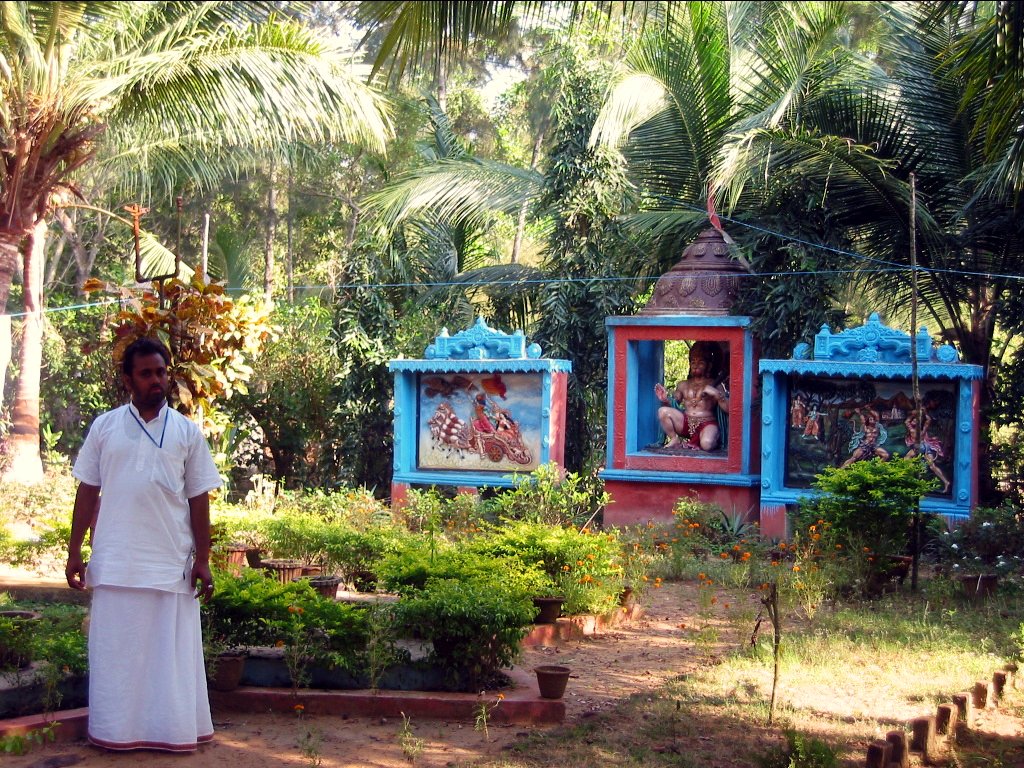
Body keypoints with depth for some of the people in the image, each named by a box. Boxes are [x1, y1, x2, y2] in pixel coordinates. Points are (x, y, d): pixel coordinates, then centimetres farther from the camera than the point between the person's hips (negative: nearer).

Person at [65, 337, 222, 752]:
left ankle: (174, 730, 10)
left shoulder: (187, 431, 5)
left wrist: (202, 560, 0)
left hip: (171, 564, 0)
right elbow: (87, 492, 7)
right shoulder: (104, 427, 6)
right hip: (116, 563, 0)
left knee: (171, 651, 2)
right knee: (116, 649, 5)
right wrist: (75, 552, 3)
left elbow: (198, 499, 5)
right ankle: (117, 731, 13)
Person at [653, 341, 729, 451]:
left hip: (707, 424, -4)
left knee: (706, 444, -38)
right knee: (663, 411, -21)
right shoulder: (683, 384, 19)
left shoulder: (715, 385, 8)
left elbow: (728, 409, -3)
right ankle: (675, 440, -4)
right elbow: (673, 405, 20)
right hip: (685, 423, 4)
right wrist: (665, 400, -3)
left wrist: (716, 393, -18)